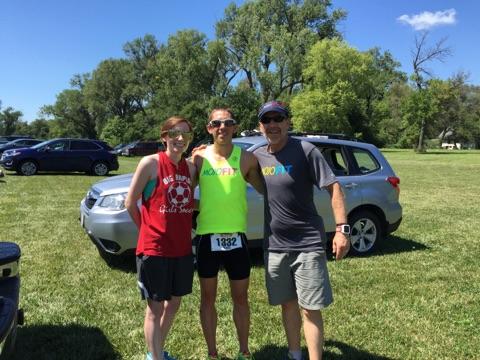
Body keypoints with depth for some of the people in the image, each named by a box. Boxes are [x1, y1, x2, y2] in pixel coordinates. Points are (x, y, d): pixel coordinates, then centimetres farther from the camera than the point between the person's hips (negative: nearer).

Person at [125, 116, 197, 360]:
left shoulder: (191, 168, 5)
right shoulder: (150, 163, -11)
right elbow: (130, 203, -5)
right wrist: (149, 229, 3)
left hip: (183, 248, 6)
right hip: (154, 249, -6)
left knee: (174, 302, 18)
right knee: (155, 308, 4)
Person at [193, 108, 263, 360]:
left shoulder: (247, 159, -1)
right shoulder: (199, 158, -1)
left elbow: (266, 189, 9)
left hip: (236, 237, 0)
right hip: (207, 236, 0)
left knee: (240, 298, 13)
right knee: (208, 298, 13)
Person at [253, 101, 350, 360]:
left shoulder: (306, 151, -11)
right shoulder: (257, 156, 4)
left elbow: (333, 188, -13)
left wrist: (342, 228, -20)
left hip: (308, 243, -5)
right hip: (274, 245, 5)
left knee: (310, 309, 0)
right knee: (288, 303, 18)